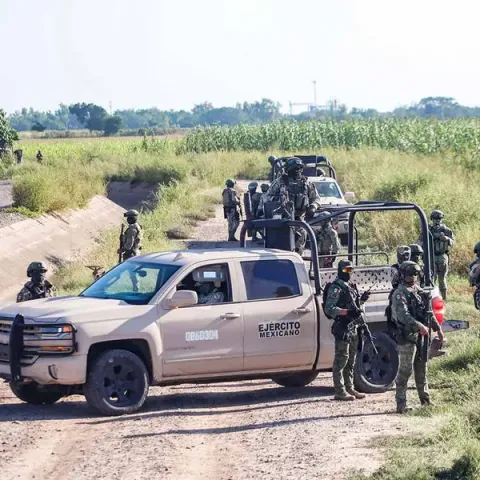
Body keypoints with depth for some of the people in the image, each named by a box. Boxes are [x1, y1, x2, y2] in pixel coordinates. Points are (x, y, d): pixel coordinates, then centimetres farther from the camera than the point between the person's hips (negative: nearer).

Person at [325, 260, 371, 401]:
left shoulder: (351, 286, 17)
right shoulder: (336, 288, -11)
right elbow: (329, 309, -19)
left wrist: (362, 299, 8)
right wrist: (347, 312, -29)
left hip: (353, 328, 9)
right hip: (342, 328, -9)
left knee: (351, 361, 15)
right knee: (341, 360, -8)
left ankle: (349, 389, 23)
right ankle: (340, 392, -7)